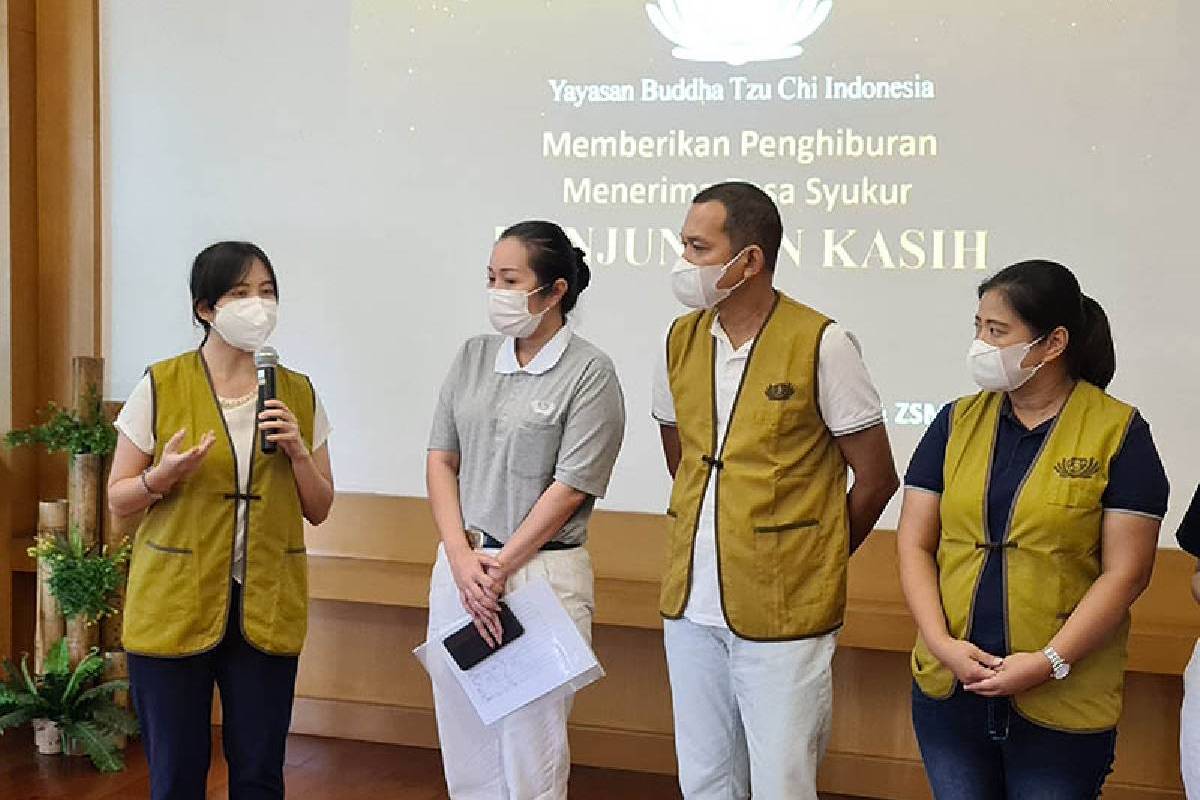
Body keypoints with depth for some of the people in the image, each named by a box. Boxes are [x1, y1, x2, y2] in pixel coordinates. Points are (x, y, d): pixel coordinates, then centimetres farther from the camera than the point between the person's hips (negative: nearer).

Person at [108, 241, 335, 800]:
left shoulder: (298, 394, 5)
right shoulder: (160, 387, -3)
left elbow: (319, 510, 8)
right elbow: (118, 499, 1)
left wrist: (297, 451, -9)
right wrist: (163, 476, -19)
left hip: (266, 605, 2)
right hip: (174, 605, -2)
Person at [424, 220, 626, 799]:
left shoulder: (589, 372, -7)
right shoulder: (473, 357, 9)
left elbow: (570, 488, -11)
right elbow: (441, 460, 7)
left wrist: (499, 568, -11)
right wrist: (462, 560, -5)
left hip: (541, 572, -5)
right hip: (460, 565, 5)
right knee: (464, 747, 12)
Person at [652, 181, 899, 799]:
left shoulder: (820, 344, -11)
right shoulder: (681, 341, 6)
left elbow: (876, 477, -4)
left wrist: (812, 561, 5)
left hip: (783, 613, -5)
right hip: (691, 607, 5)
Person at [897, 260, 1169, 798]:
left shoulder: (1119, 433, -5)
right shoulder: (956, 422, 5)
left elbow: (1125, 573, -9)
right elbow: (915, 543, 4)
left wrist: (1049, 663, -15)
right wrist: (941, 643, -9)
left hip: (1063, 706, -3)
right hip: (949, 691, 3)